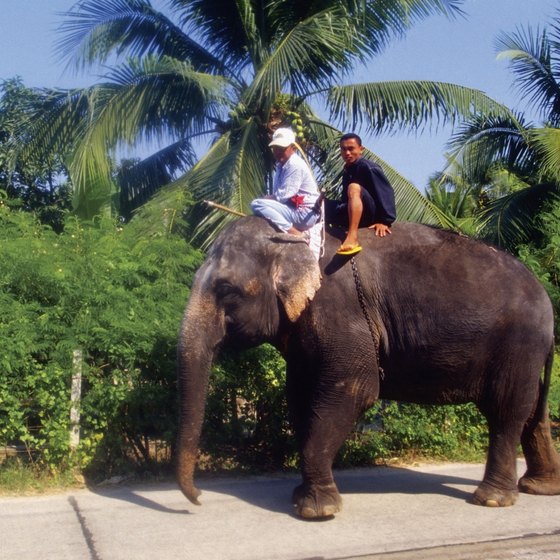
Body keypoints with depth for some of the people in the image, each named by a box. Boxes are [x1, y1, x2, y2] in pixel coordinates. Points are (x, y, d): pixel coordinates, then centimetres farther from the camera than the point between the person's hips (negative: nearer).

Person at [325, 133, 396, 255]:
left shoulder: (368, 167, -9)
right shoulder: (347, 170, 14)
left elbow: (386, 193, -15)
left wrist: (385, 221, -21)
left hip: (369, 214, -8)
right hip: (352, 214, 8)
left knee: (354, 187, -34)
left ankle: (352, 238, -49)